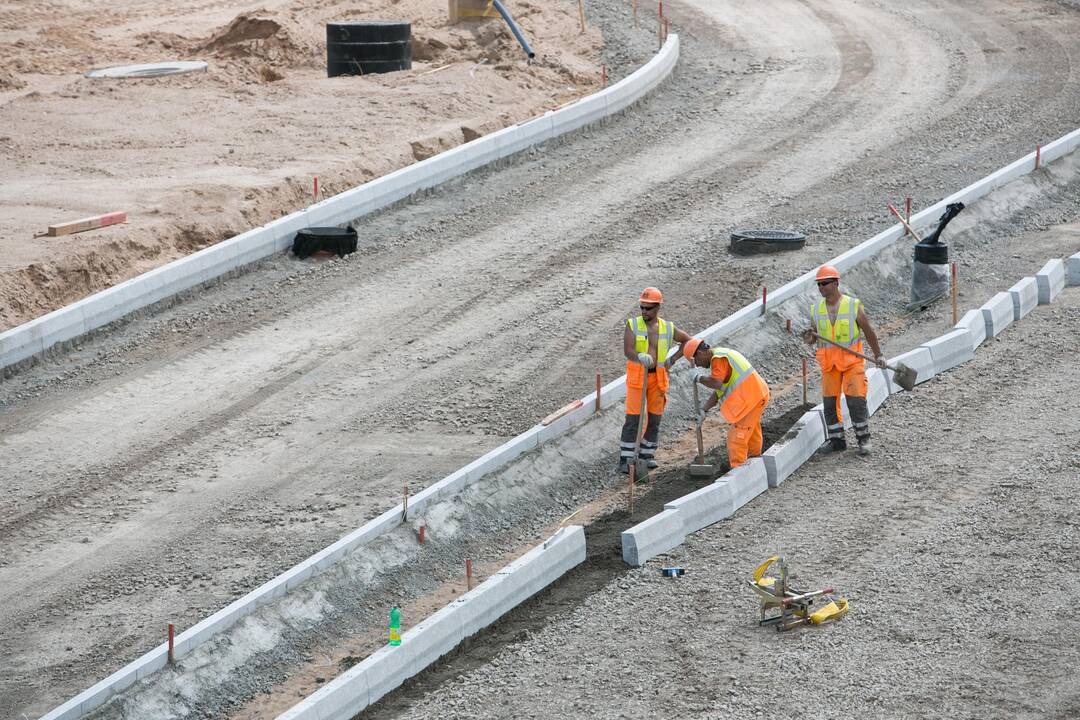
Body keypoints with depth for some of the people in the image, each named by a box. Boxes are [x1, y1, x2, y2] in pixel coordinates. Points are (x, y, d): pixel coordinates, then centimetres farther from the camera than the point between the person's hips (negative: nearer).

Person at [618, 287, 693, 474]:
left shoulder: (667, 328, 2)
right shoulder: (632, 325, -6)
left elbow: (688, 341, 17)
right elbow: (627, 350, -20)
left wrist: (673, 359, 5)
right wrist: (640, 357, -42)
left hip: (658, 378, 3)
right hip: (637, 376, -3)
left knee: (654, 418, 6)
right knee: (633, 419, -7)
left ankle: (647, 454, 21)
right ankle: (625, 460, -4)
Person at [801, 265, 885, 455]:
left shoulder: (853, 305, -5)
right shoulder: (816, 309, 4)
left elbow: (868, 330, 5)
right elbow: (813, 337, 13)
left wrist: (878, 355, 9)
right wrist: (809, 338, -12)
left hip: (852, 360, -3)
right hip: (828, 361, 3)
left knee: (856, 400, -9)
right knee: (829, 401, 1)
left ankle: (863, 439, 4)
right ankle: (836, 441, 11)